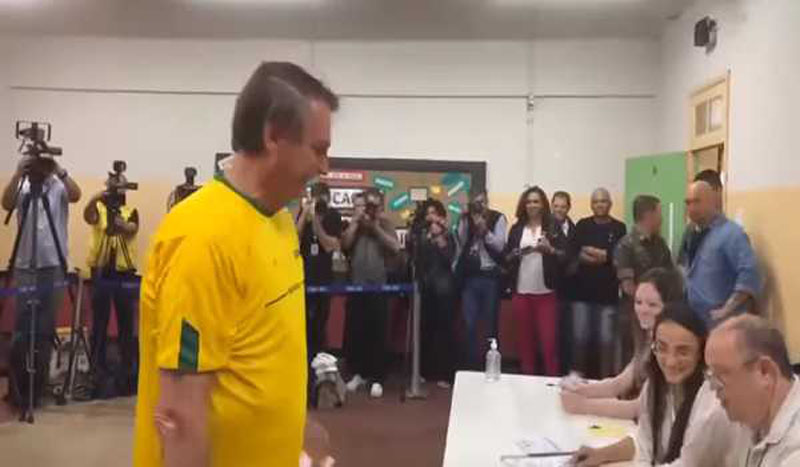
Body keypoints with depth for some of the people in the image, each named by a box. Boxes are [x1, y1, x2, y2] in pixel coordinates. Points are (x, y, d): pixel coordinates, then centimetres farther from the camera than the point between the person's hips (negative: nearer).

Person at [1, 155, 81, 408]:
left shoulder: (59, 186, 2)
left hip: (54, 268, -1)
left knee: (45, 331, 5)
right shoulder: (21, 187, 5)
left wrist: (59, 170, -28)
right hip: (24, 268, 1)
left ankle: (38, 387, 16)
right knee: (21, 331, 3)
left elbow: (76, 195, -19)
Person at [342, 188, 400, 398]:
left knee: (377, 333, -2)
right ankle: (358, 373, 18)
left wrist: (376, 227, -10)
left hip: (379, 286, -2)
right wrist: (356, 220, -7)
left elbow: (396, 247, -7)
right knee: (354, 332, 4)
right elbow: (345, 244, -7)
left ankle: (377, 378, 4)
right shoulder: (354, 225, 10)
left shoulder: (385, 224, 6)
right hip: (356, 286, 2)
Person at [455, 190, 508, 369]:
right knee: (469, 324, 1)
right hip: (469, 276, 2)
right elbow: (460, 244, -2)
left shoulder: (498, 218, -1)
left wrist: (485, 230, -17)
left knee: (491, 323, 7)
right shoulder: (465, 219, 7)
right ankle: (472, 365, 11)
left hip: (490, 276, -2)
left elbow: (500, 246, -6)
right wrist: (468, 223, -11)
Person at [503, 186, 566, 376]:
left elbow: (565, 256, -2)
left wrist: (550, 249, -19)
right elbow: (506, 258, 8)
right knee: (525, 340, 8)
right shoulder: (516, 229, 9)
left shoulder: (554, 228, 3)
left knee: (549, 340, -5)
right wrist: (517, 254, -13)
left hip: (546, 293, -2)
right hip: (521, 292, 2)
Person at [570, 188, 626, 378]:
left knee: (606, 339, 1)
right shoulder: (582, 225, 9)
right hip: (583, 290, 2)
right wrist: (604, 257, -10)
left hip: (608, 292, -1)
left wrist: (591, 253, -7)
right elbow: (572, 253, -1)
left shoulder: (619, 228, 3)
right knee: (580, 338, 5)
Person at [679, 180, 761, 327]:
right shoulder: (693, 235, 12)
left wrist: (727, 310, -22)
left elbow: (749, 274, -22)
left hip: (720, 324, -8)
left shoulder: (731, 233, -13)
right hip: (692, 320, 8)